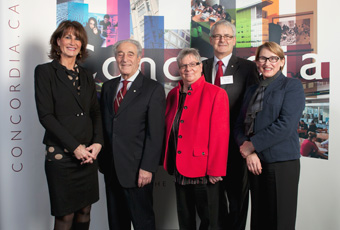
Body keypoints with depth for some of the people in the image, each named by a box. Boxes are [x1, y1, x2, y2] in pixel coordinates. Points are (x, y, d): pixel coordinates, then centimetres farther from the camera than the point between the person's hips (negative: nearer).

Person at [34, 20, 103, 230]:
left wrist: (97, 143, -6)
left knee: (85, 211, 12)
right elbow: (46, 116, -10)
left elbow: (96, 112, 11)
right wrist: (75, 147, -14)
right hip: (61, 155, -5)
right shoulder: (45, 72, -2)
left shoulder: (86, 76, 13)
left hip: (88, 154, 5)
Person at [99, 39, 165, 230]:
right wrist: (102, 160, 8)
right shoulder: (108, 87, 11)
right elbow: (104, 124, 13)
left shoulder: (153, 89, -7)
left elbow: (156, 133, -12)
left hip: (136, 169, -5)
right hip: (111, 167, 6)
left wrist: (147, 168, -16)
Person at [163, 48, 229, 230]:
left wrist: (215, 170, -14)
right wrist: (168, 161, 9)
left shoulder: (216, 94, -9)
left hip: (203, 171, -5)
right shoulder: (173, 94, 9)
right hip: (179, 169, 6)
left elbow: (220, 135, -12)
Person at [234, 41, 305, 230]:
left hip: (282, 163, -5)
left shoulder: (292, 86, -1)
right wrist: (248, 152, -9)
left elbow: (285, 125, -14)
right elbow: (240, 125, 9)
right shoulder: (252, 91, 16)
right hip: (256, 163, 5)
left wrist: (252, 145, -11)